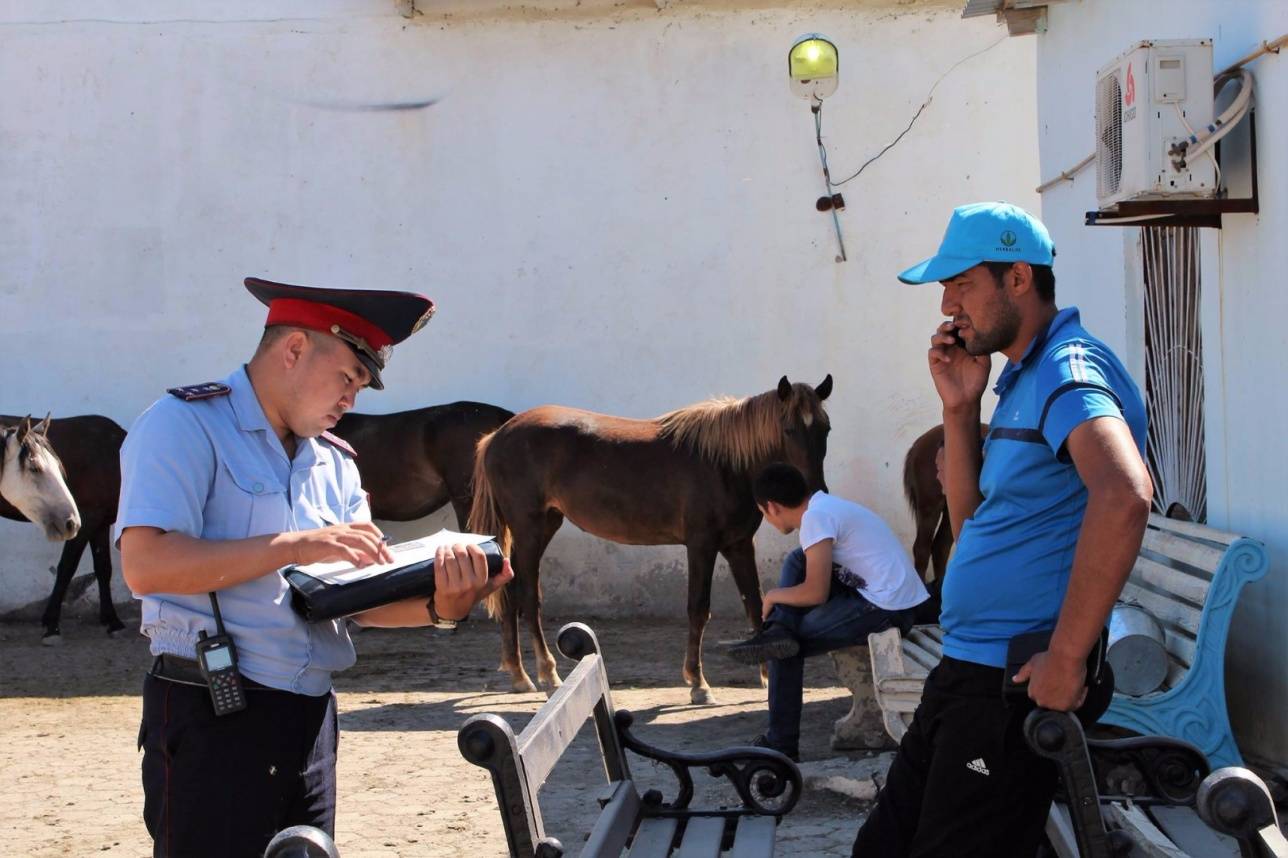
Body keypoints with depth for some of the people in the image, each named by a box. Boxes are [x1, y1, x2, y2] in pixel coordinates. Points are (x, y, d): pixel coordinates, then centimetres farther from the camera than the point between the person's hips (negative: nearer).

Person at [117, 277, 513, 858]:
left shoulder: (335, 464, 16)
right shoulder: (185, 425, -7)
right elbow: (145, 564, -20)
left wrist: (435, 607, -12)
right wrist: (294, 546, -21)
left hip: (311, 717, 7)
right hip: (212, 718, -7)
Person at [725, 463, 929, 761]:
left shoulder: (816, 517, -15)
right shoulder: (827, 505, 14)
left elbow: (815, 593, -17)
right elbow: (818, 578, 25)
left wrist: (773, 596, 0)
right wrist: (782, 597, 18)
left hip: (885, 610, -9)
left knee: (789, 646, 0)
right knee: (796, 563, 11)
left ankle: (781, 744, 7)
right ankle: (780, 630, -5)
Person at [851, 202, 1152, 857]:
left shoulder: (1068, 371, -16)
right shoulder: (1023, 380, 16)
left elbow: (1124, 495, -36)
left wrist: (1066, 659, -31)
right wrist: (960, 409, 6)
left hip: (1017, 686, -10)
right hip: (964, 674, 10)